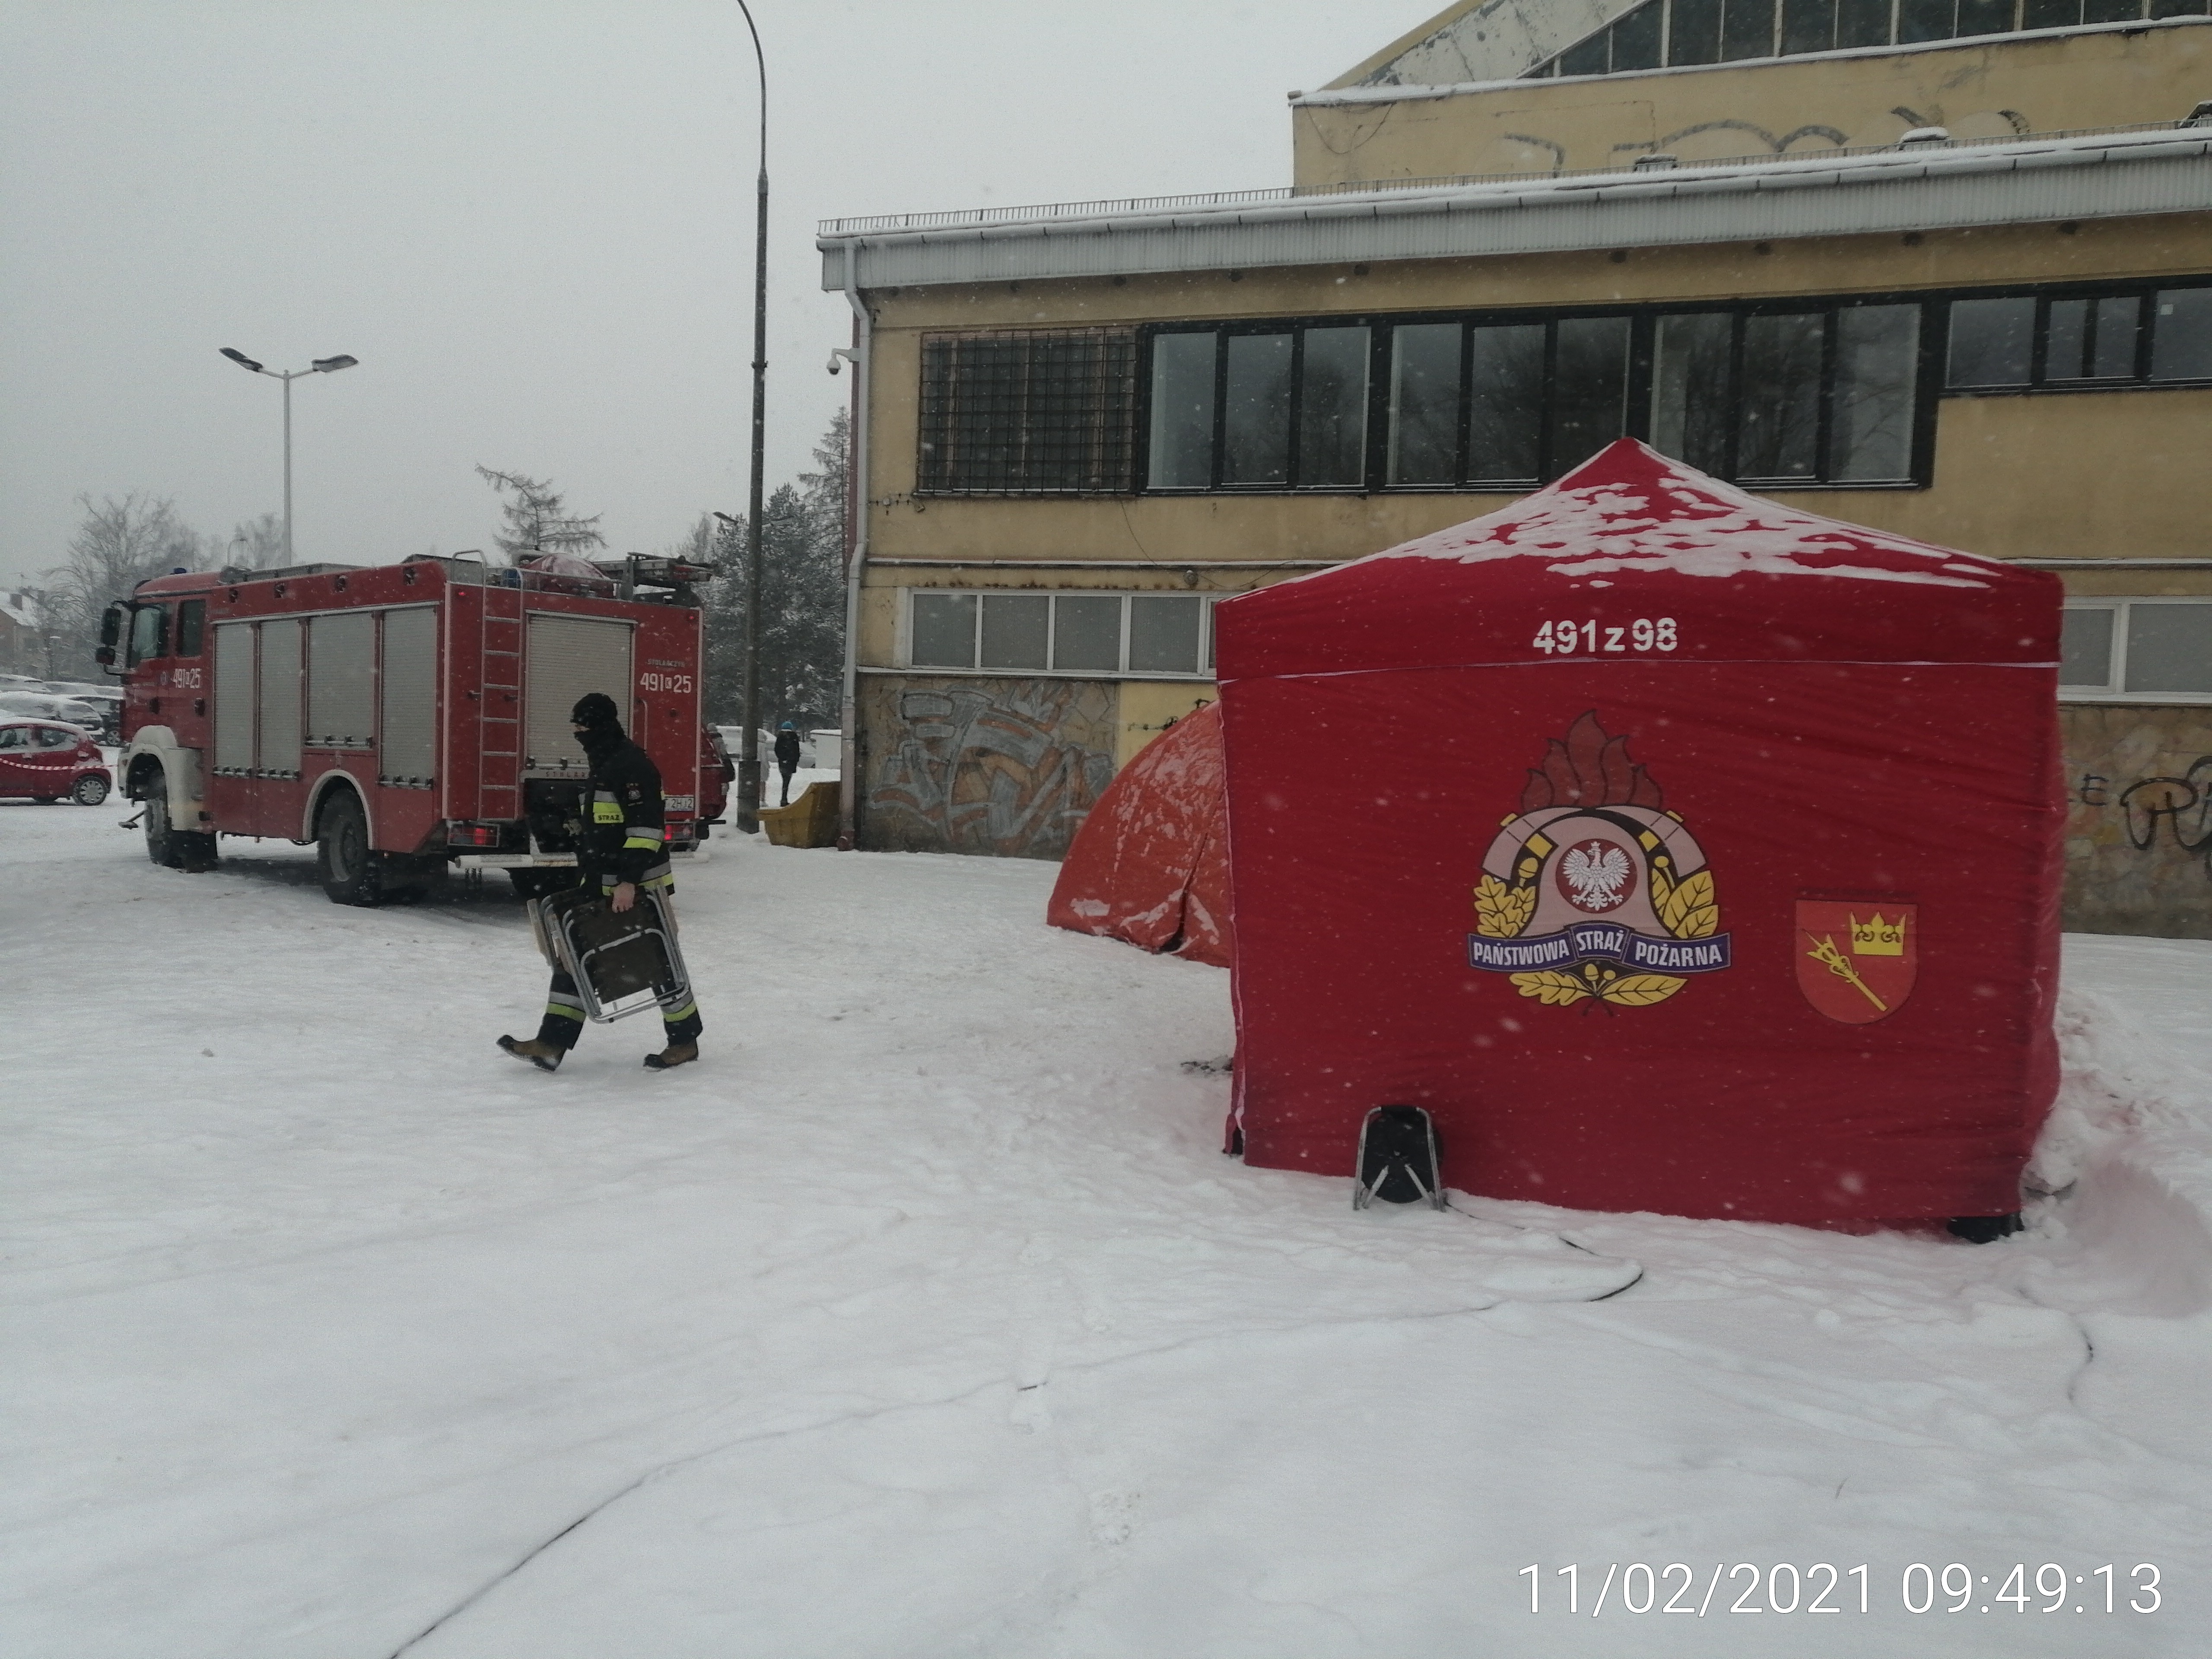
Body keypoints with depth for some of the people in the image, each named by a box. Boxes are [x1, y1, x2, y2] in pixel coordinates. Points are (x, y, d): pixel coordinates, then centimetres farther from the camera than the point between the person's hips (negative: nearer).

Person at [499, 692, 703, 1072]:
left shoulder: (633, 765, -16)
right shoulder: (603, 766, 16)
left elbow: (646, 829, -23)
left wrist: (629, 881, -27)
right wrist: (592, 879, 26)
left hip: (638, 888, -10)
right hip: (602, 886, 10)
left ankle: (685, 1042, 13)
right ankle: (551, 1045, 6)